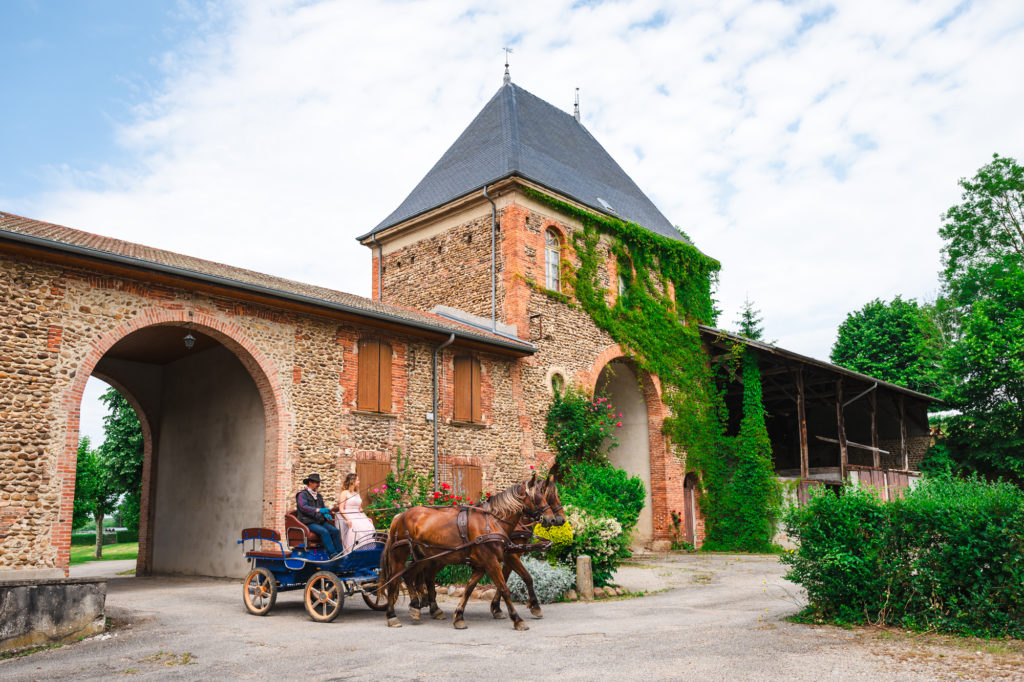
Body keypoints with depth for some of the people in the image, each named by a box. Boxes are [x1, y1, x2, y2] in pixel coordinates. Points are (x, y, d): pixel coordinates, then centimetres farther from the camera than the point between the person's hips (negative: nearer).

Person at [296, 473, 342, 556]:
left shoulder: (319, 495, 23)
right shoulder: (302, 494, -2)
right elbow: (303, 507, -19)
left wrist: (326, 515, 1)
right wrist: (317, 510, -31)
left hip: (320, 521, 7)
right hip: (308, 523, -7)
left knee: (335, 530, -17)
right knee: (324, 532, -32)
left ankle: (340, 553, -20)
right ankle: (332, 553, -32)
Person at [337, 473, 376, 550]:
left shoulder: (357, 494, 23)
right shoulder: (345, 493, 3)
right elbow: (341, 509, -6)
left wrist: (366, 518, 12)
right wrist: (347, 519, -21)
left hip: (358, 516, 6)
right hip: (349, 516, -6)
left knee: (370, 526, -23)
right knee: (357, 528, -35)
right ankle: (355, 550, -34)